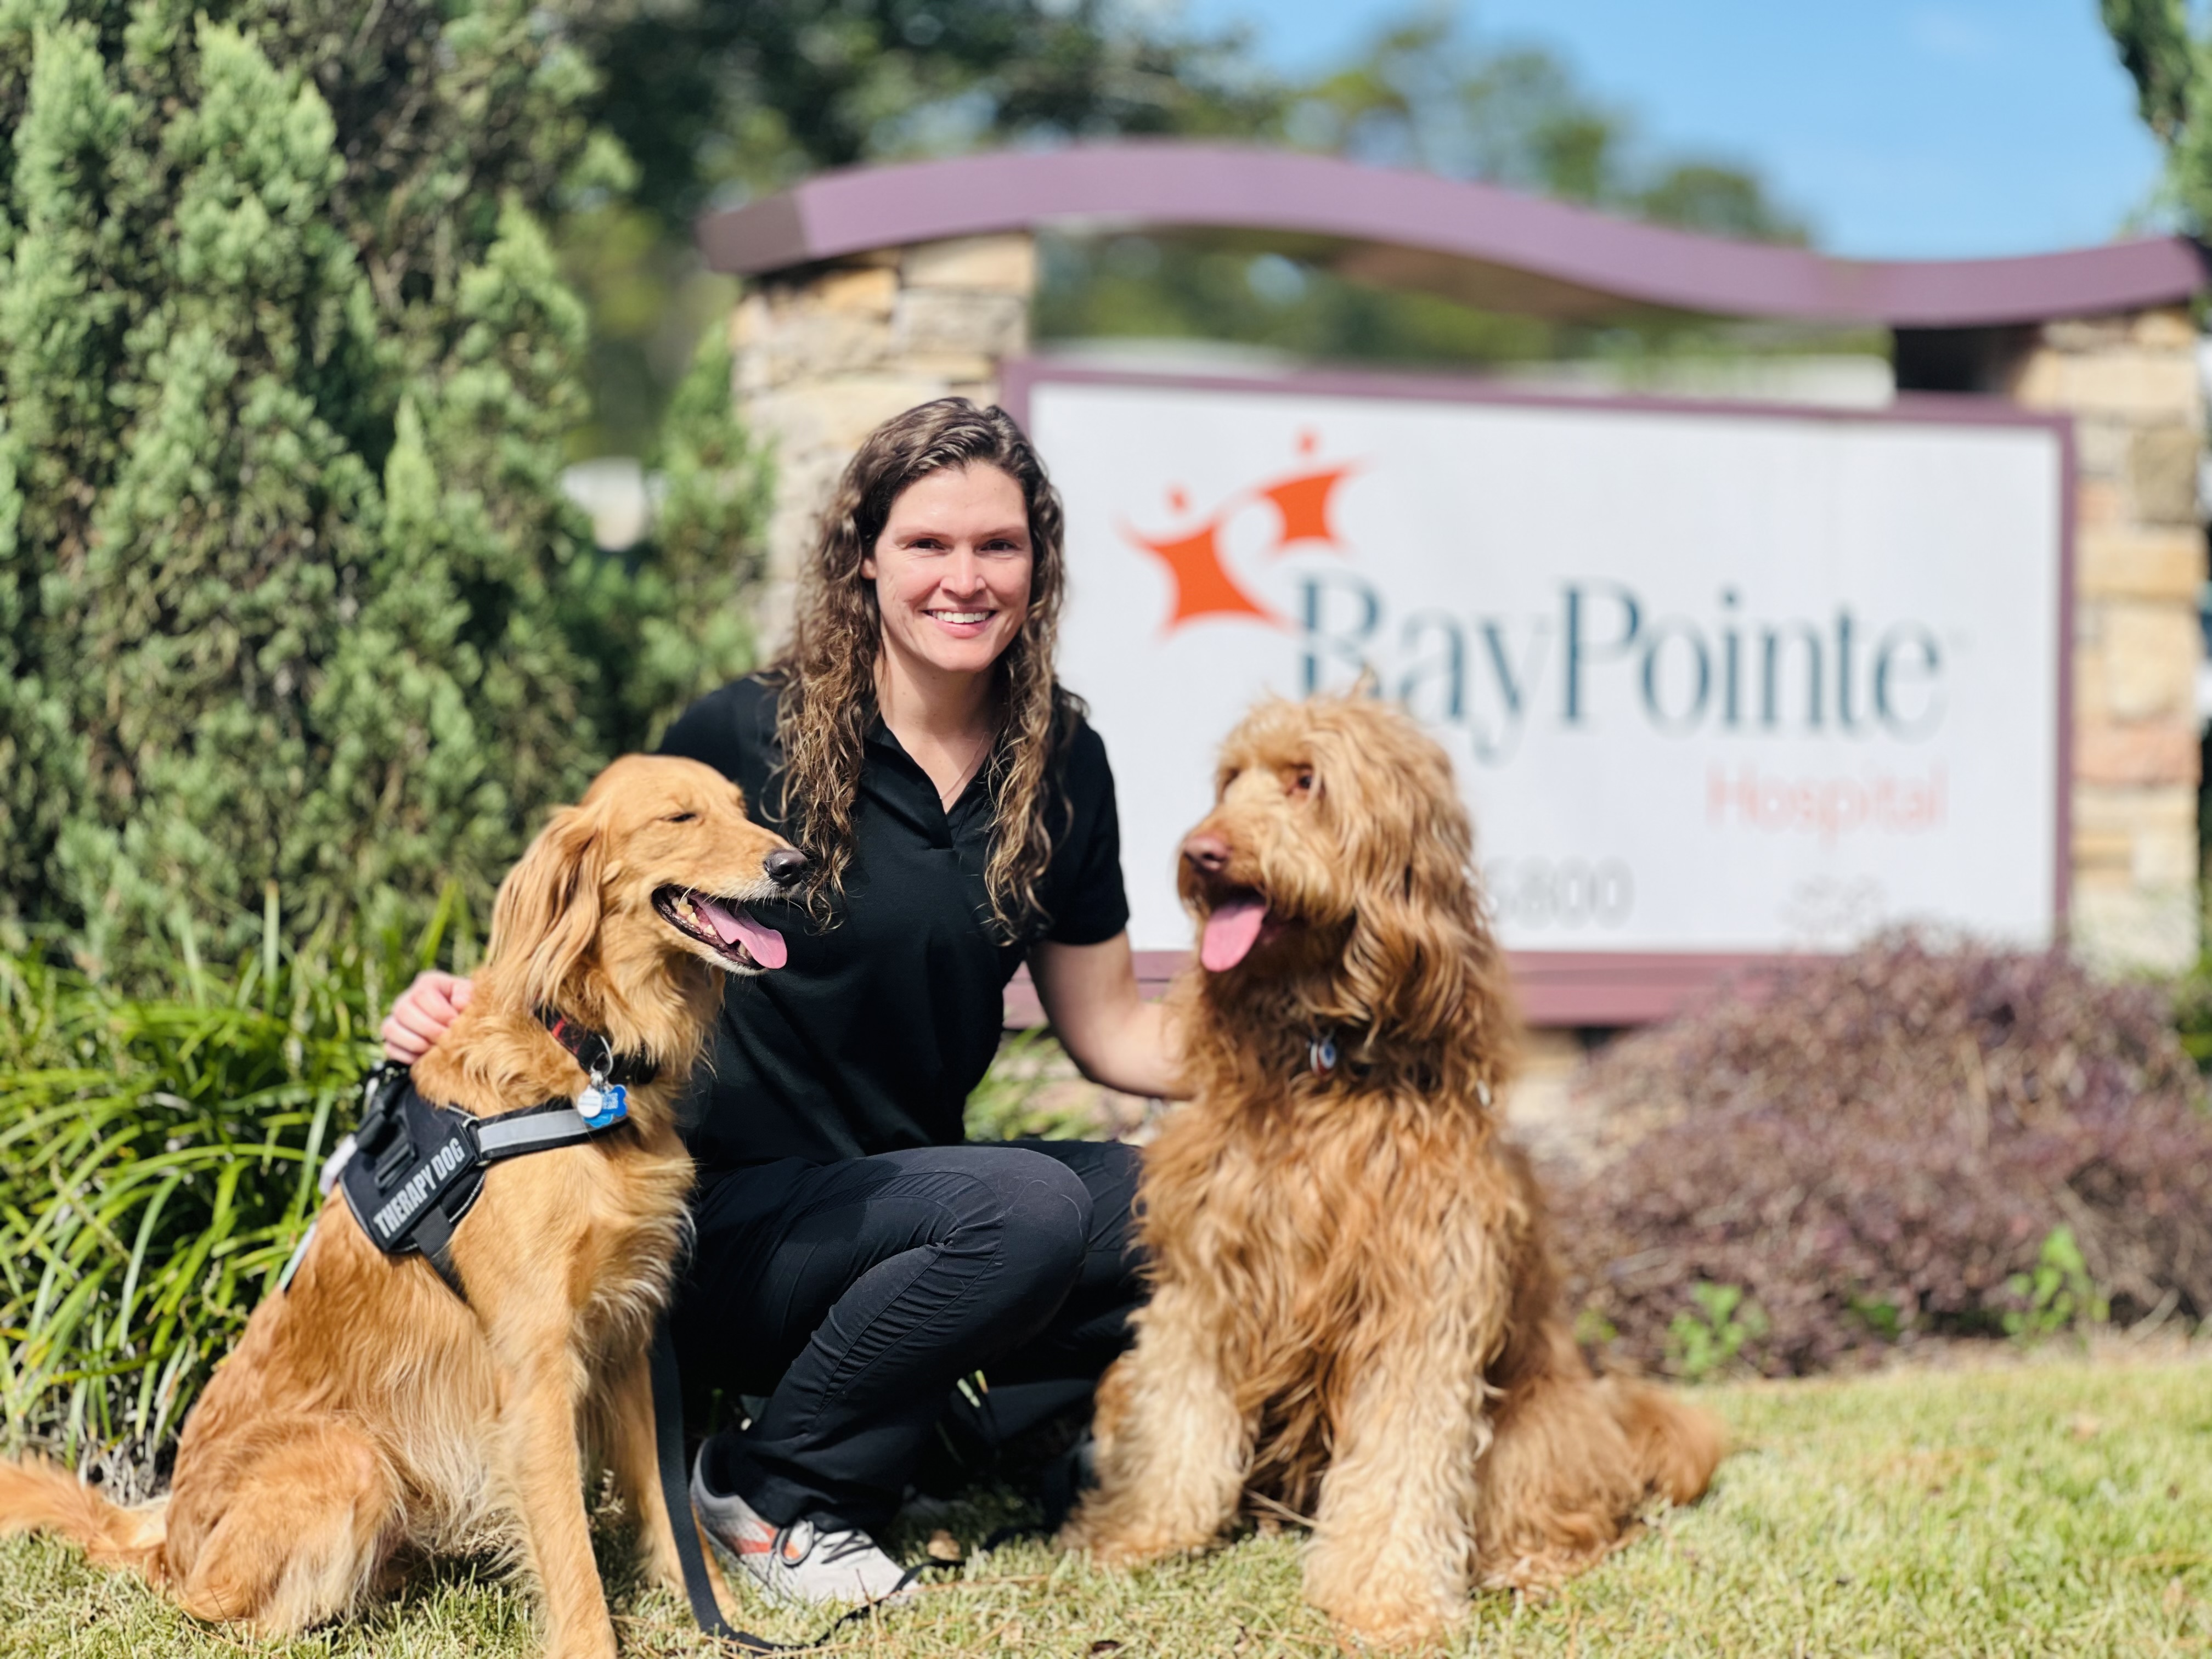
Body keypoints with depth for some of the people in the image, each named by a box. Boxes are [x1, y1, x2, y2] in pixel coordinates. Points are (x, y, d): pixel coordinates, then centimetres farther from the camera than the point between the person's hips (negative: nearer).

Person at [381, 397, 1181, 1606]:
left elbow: (1107, 1028, 8)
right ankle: (771, 1488, -10)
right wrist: (459, 1008, -23)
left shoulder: (1058, 764, 1)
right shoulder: (745, 736, -13)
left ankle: (941, 1425, 2)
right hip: (726, 1221, -5)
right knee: (1027, 1213, -31)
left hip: (900, 1195, 5)